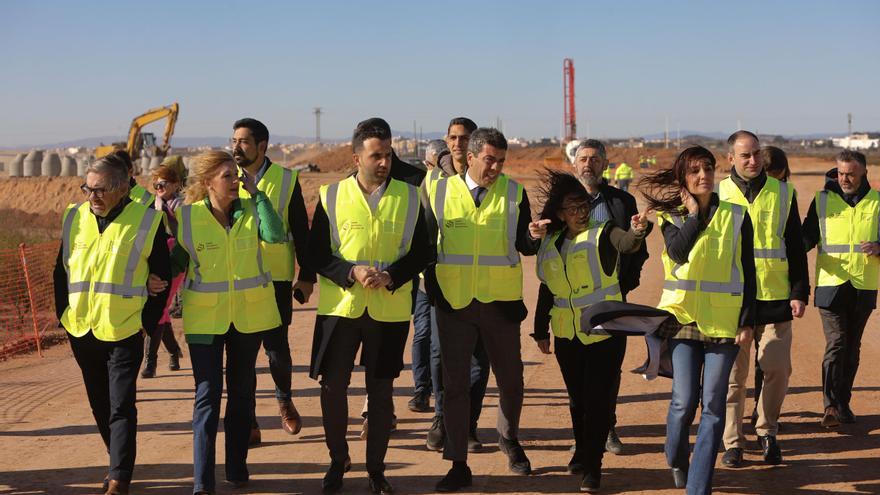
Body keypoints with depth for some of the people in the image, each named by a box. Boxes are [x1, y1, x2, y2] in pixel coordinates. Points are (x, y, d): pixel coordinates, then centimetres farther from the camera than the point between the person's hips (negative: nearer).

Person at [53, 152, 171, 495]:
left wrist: (148, 321, -5)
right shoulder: (74, 218, 3)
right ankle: (121, 463, 31)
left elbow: (162, 277, -1)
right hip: (81, 330, 5)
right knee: (100, 406, 15)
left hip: (124, 331, -5)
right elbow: (61, 271, 13)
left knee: (121, 408, -5)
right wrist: (63, 314, 7)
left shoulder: (148, 220, -8)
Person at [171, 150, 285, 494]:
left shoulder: (251, 210, -3)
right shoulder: (187, 216, -5)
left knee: (242, 392, 13)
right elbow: (178, 260, 7)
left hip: (249, 314, 2)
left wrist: (256, 193, -18)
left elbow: (275, 235, -22)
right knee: (207, 395, -5)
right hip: (205, 317, -2)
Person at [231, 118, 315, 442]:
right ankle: (247, 420, 14)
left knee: (276, 346, 1)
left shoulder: (286, 179, -2)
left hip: (276, 278, -2)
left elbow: (301, 231, 1)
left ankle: (284, 400, 30)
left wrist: (307, 275, -1)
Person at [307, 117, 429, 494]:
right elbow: (316, 255, -1)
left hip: (390, 310, 0)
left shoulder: (409, 197, 2)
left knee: (381, 389, 8)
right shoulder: (331, 196, -1)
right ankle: (337, 461, 24)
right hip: (339, 307, 0)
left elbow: (420, 253, 3)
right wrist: (352, 272, -17)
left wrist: (391, 276, -14)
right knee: (333, 386, 2)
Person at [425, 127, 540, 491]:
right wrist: (433, 290, -2)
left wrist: (535, 236, -26)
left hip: (500, 302, 0)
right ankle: (458, 465, 13)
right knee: (454, 383, 3)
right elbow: (426, 243, 6)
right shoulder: (440, 192, 1)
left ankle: (509, 439, 39)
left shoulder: (514, 193, 0)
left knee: (510, 379, 12)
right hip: (453, 302, 0)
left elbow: (525, 246, -6)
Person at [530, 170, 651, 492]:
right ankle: (582, 451, 34)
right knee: (576, 397, 16)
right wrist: (541, 329, 15)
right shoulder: (551, 243, 7)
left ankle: (592, 465, 5)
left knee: (597, 398, -3)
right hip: (566, 334, 4)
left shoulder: (603, 233, -6)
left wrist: (638, 233, -49)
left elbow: (626, 244, -27)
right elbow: (546, 289, 14)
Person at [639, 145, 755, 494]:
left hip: (724, 322, 0)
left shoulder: (736, 217, 4)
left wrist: (747, 321, -2)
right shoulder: (672, 218, 5)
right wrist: (694, 213, -8)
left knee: (713, 407, -2)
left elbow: (748, 273, 3)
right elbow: (678, 251, -17)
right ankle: (676, 461, 26)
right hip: (684, 317, 0)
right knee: (684, 401, -4)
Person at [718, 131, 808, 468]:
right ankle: (733, 442, 14)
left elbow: (796, 247, 8)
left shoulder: (783, 194, 6)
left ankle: (767, 432, 21)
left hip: (775, 298, 1)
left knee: (778, 369, 0)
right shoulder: (717, 195, 3)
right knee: (733, 374, 3)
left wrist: (799, 292, 1)